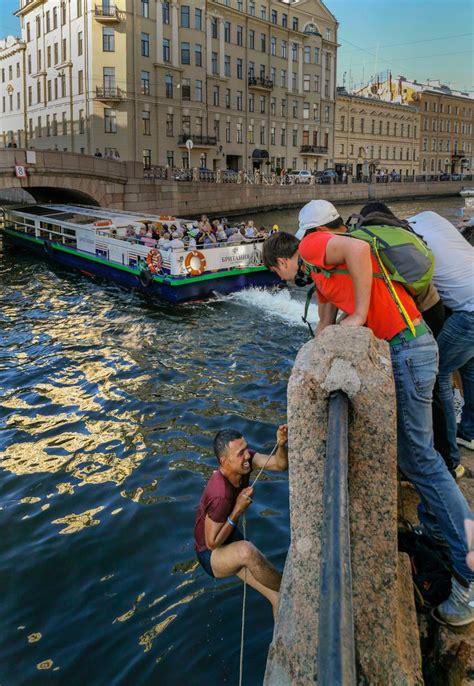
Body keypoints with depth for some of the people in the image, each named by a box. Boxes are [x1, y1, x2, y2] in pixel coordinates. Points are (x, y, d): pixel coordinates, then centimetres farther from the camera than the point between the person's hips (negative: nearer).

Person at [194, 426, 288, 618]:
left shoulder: (245, 459, -17)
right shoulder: (220, 496, -35)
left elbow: (280, 464, -17)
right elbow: (212, 543, -24)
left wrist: (281, 444, -36)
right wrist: (238, 510, -29)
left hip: (233, 541, 7)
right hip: (212, 556, -7)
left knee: (278, 597, -1)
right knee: (246, 550, -37)